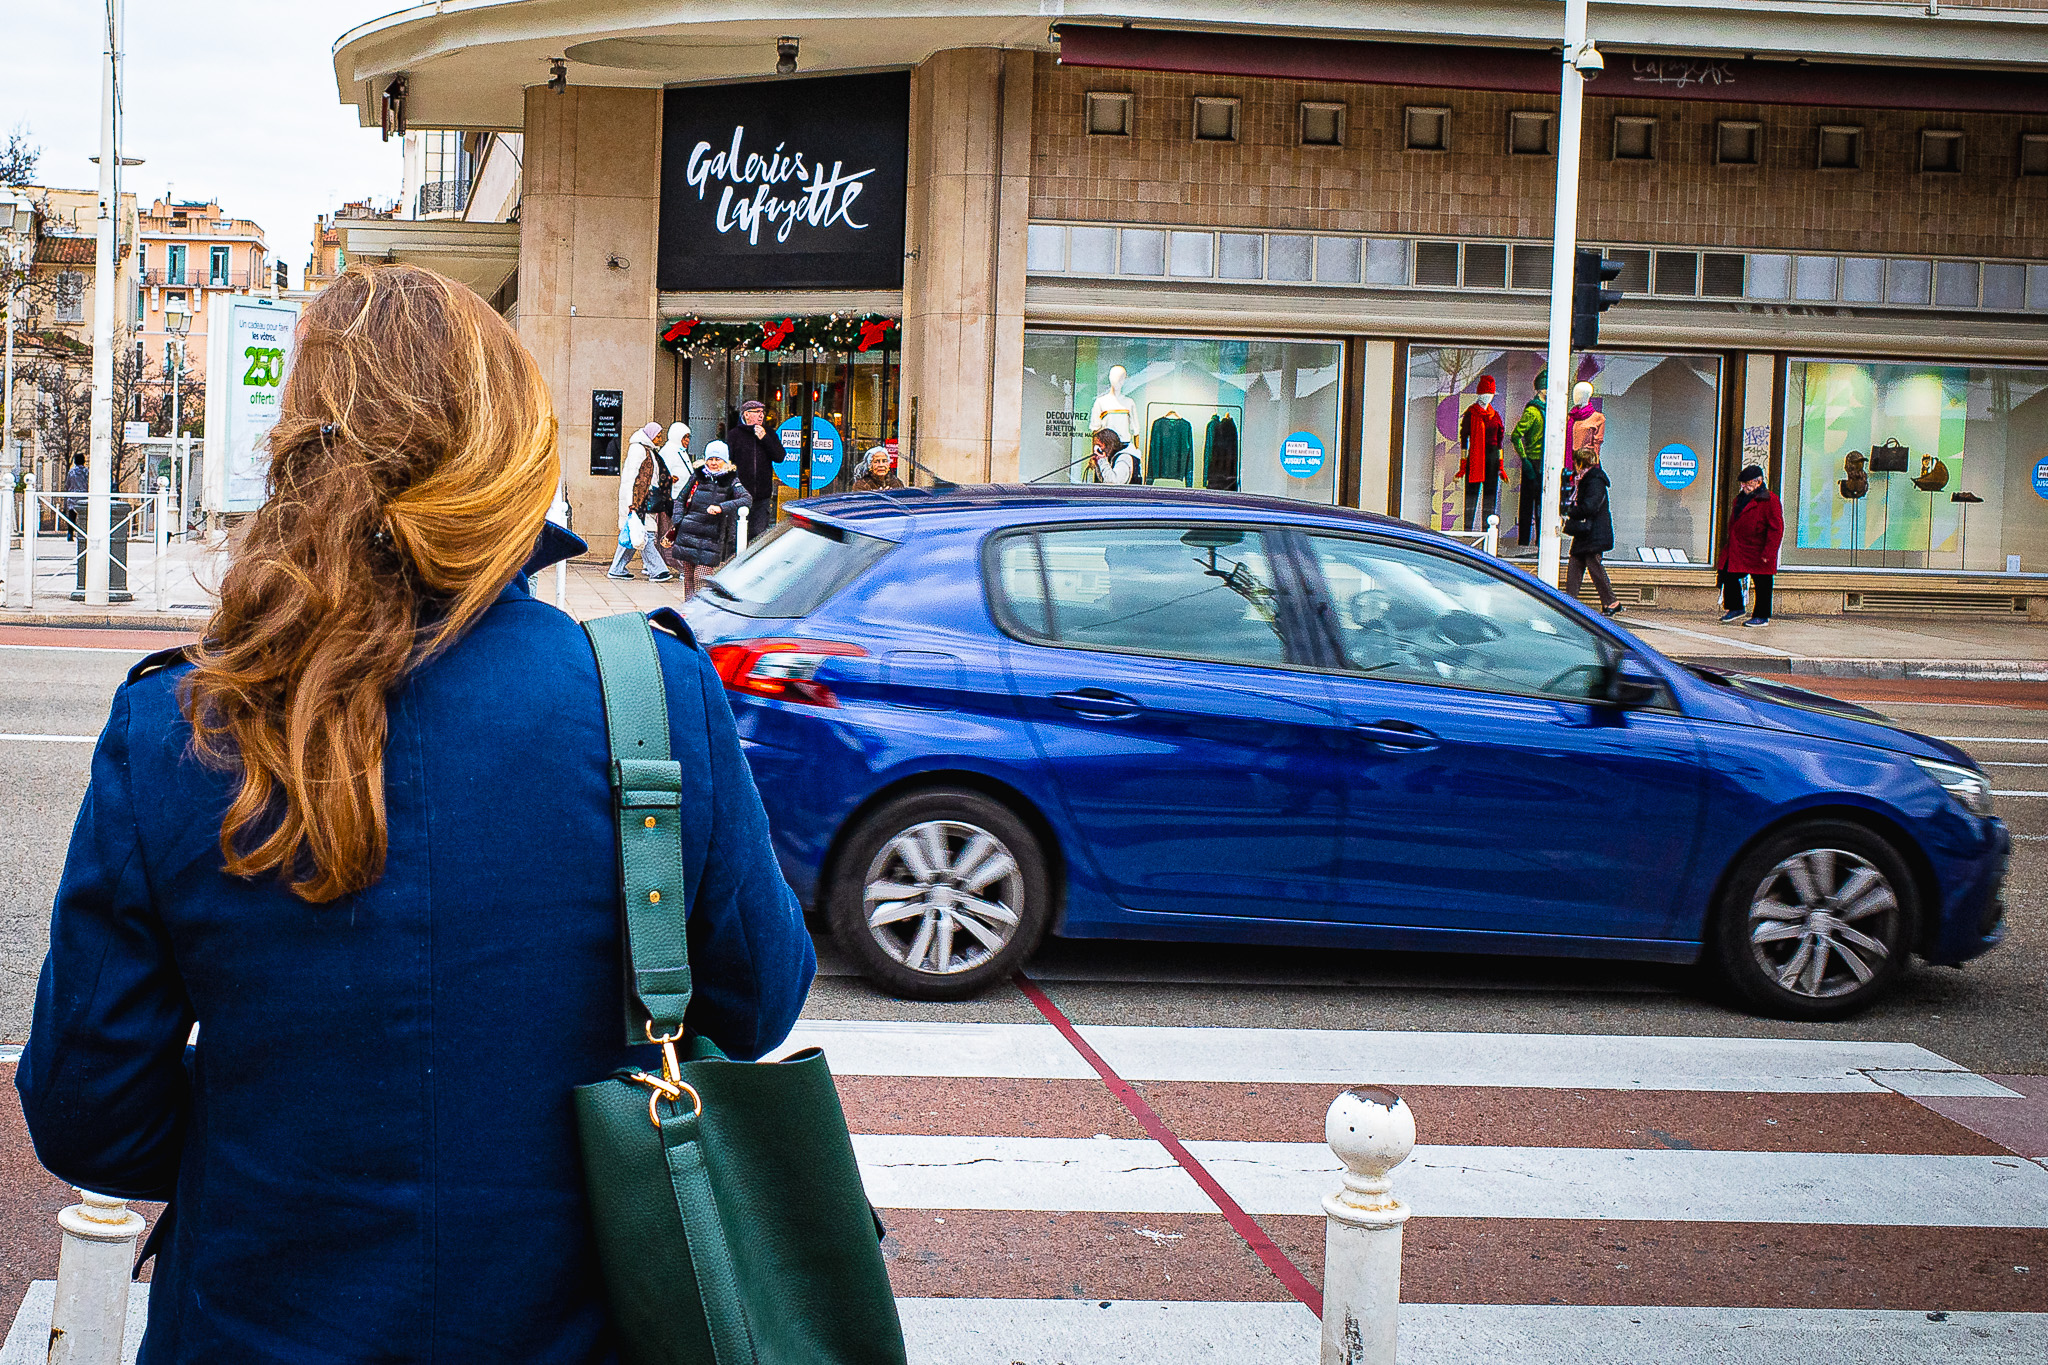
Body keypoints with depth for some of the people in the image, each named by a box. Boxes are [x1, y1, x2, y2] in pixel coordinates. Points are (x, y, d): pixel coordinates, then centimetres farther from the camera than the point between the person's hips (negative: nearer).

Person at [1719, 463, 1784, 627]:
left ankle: (1762, 617, 9)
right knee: (1728, 576, 7)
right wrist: (1729, 546, 19)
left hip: (1757, 551, -8)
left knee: (1761, 584, 0)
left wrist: (1768, 553, -19)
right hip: (1736, 551, 8)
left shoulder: (1769, 500, -12)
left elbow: (1776, 529, -15)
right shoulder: (1741, 499, 14)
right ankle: (1735, 609, 21)